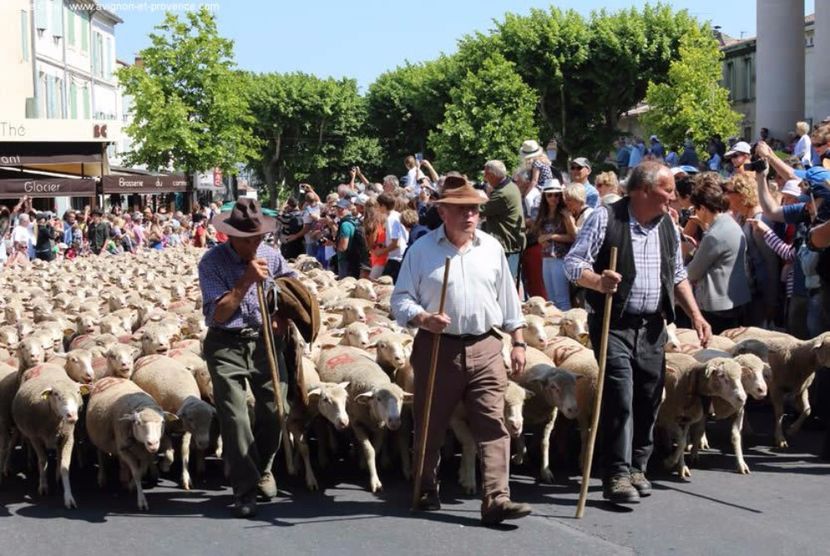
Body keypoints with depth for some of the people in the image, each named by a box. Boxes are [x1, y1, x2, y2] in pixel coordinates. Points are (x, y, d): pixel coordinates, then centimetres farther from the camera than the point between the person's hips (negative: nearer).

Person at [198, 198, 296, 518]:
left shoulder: (271, 257, 2)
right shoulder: (212, 262, -11)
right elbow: (217, 314, -18)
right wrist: (246, 281, -25)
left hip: (264, 340, 4)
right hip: (226, 345, -4)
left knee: (275, 408, 4)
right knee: (234, 416, -9)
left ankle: (262, 468, 30)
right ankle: (245, 489, -2)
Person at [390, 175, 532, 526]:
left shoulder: (492, 247, 10)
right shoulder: (422, 249, 0)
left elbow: (508, 299, 14)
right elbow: (401, 299, 0)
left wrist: (518, 342, 11)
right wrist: (423, 319, -19)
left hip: (485, 348, 2)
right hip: (437, 347, -2)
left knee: (493, 425, -8)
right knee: (430, 425, 10)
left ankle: (496, 499, -12)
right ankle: (426, 489, 28)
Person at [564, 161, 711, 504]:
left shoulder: (667, 225, 12)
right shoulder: (606, 218, -7)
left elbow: (678, 276, 22)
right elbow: (573, 262, -10)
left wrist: (695, 314, 12)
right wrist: (598, 281, -29)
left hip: (653, 327, 6)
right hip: (614, 324, -6)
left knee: (649, 398, 7)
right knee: (620, 398, -13)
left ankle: (636, 467, 21)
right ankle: (616, 476, -8)